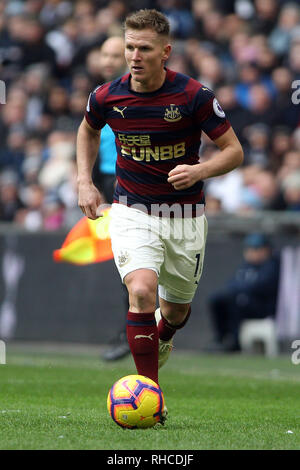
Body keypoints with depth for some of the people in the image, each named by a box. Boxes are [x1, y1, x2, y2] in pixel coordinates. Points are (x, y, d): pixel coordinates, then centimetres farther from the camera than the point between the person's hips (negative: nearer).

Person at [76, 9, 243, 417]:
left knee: (176, 310, 13)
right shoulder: (107, 97, -9)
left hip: (185, 217, 0)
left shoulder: (194, 96, -16)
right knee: (142, 290, -25)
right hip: (132, 211, 0)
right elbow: (88, 130, 16)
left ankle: (163, 334, 53)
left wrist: (200, 170, -26)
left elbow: (234, 151, -7)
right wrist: (85, 181, 5)